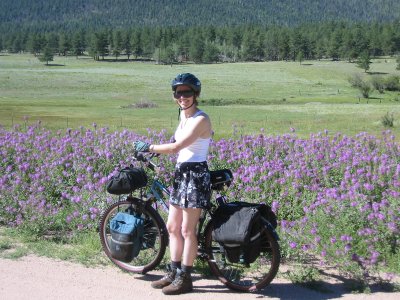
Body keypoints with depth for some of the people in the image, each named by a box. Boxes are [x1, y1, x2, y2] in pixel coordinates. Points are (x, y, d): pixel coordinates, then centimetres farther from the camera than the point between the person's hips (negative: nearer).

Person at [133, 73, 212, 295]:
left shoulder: (201, 119, -17)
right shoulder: (184, 114, 11)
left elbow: (176, 147, -23)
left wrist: (149, 147, -12)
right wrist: (153, 150, 10)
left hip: (196, 176, -9)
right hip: (181, 174, 9)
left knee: (187, 231, -1)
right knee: (172, 227, 13)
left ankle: (184, 279, 11)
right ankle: (174, 273, 25)